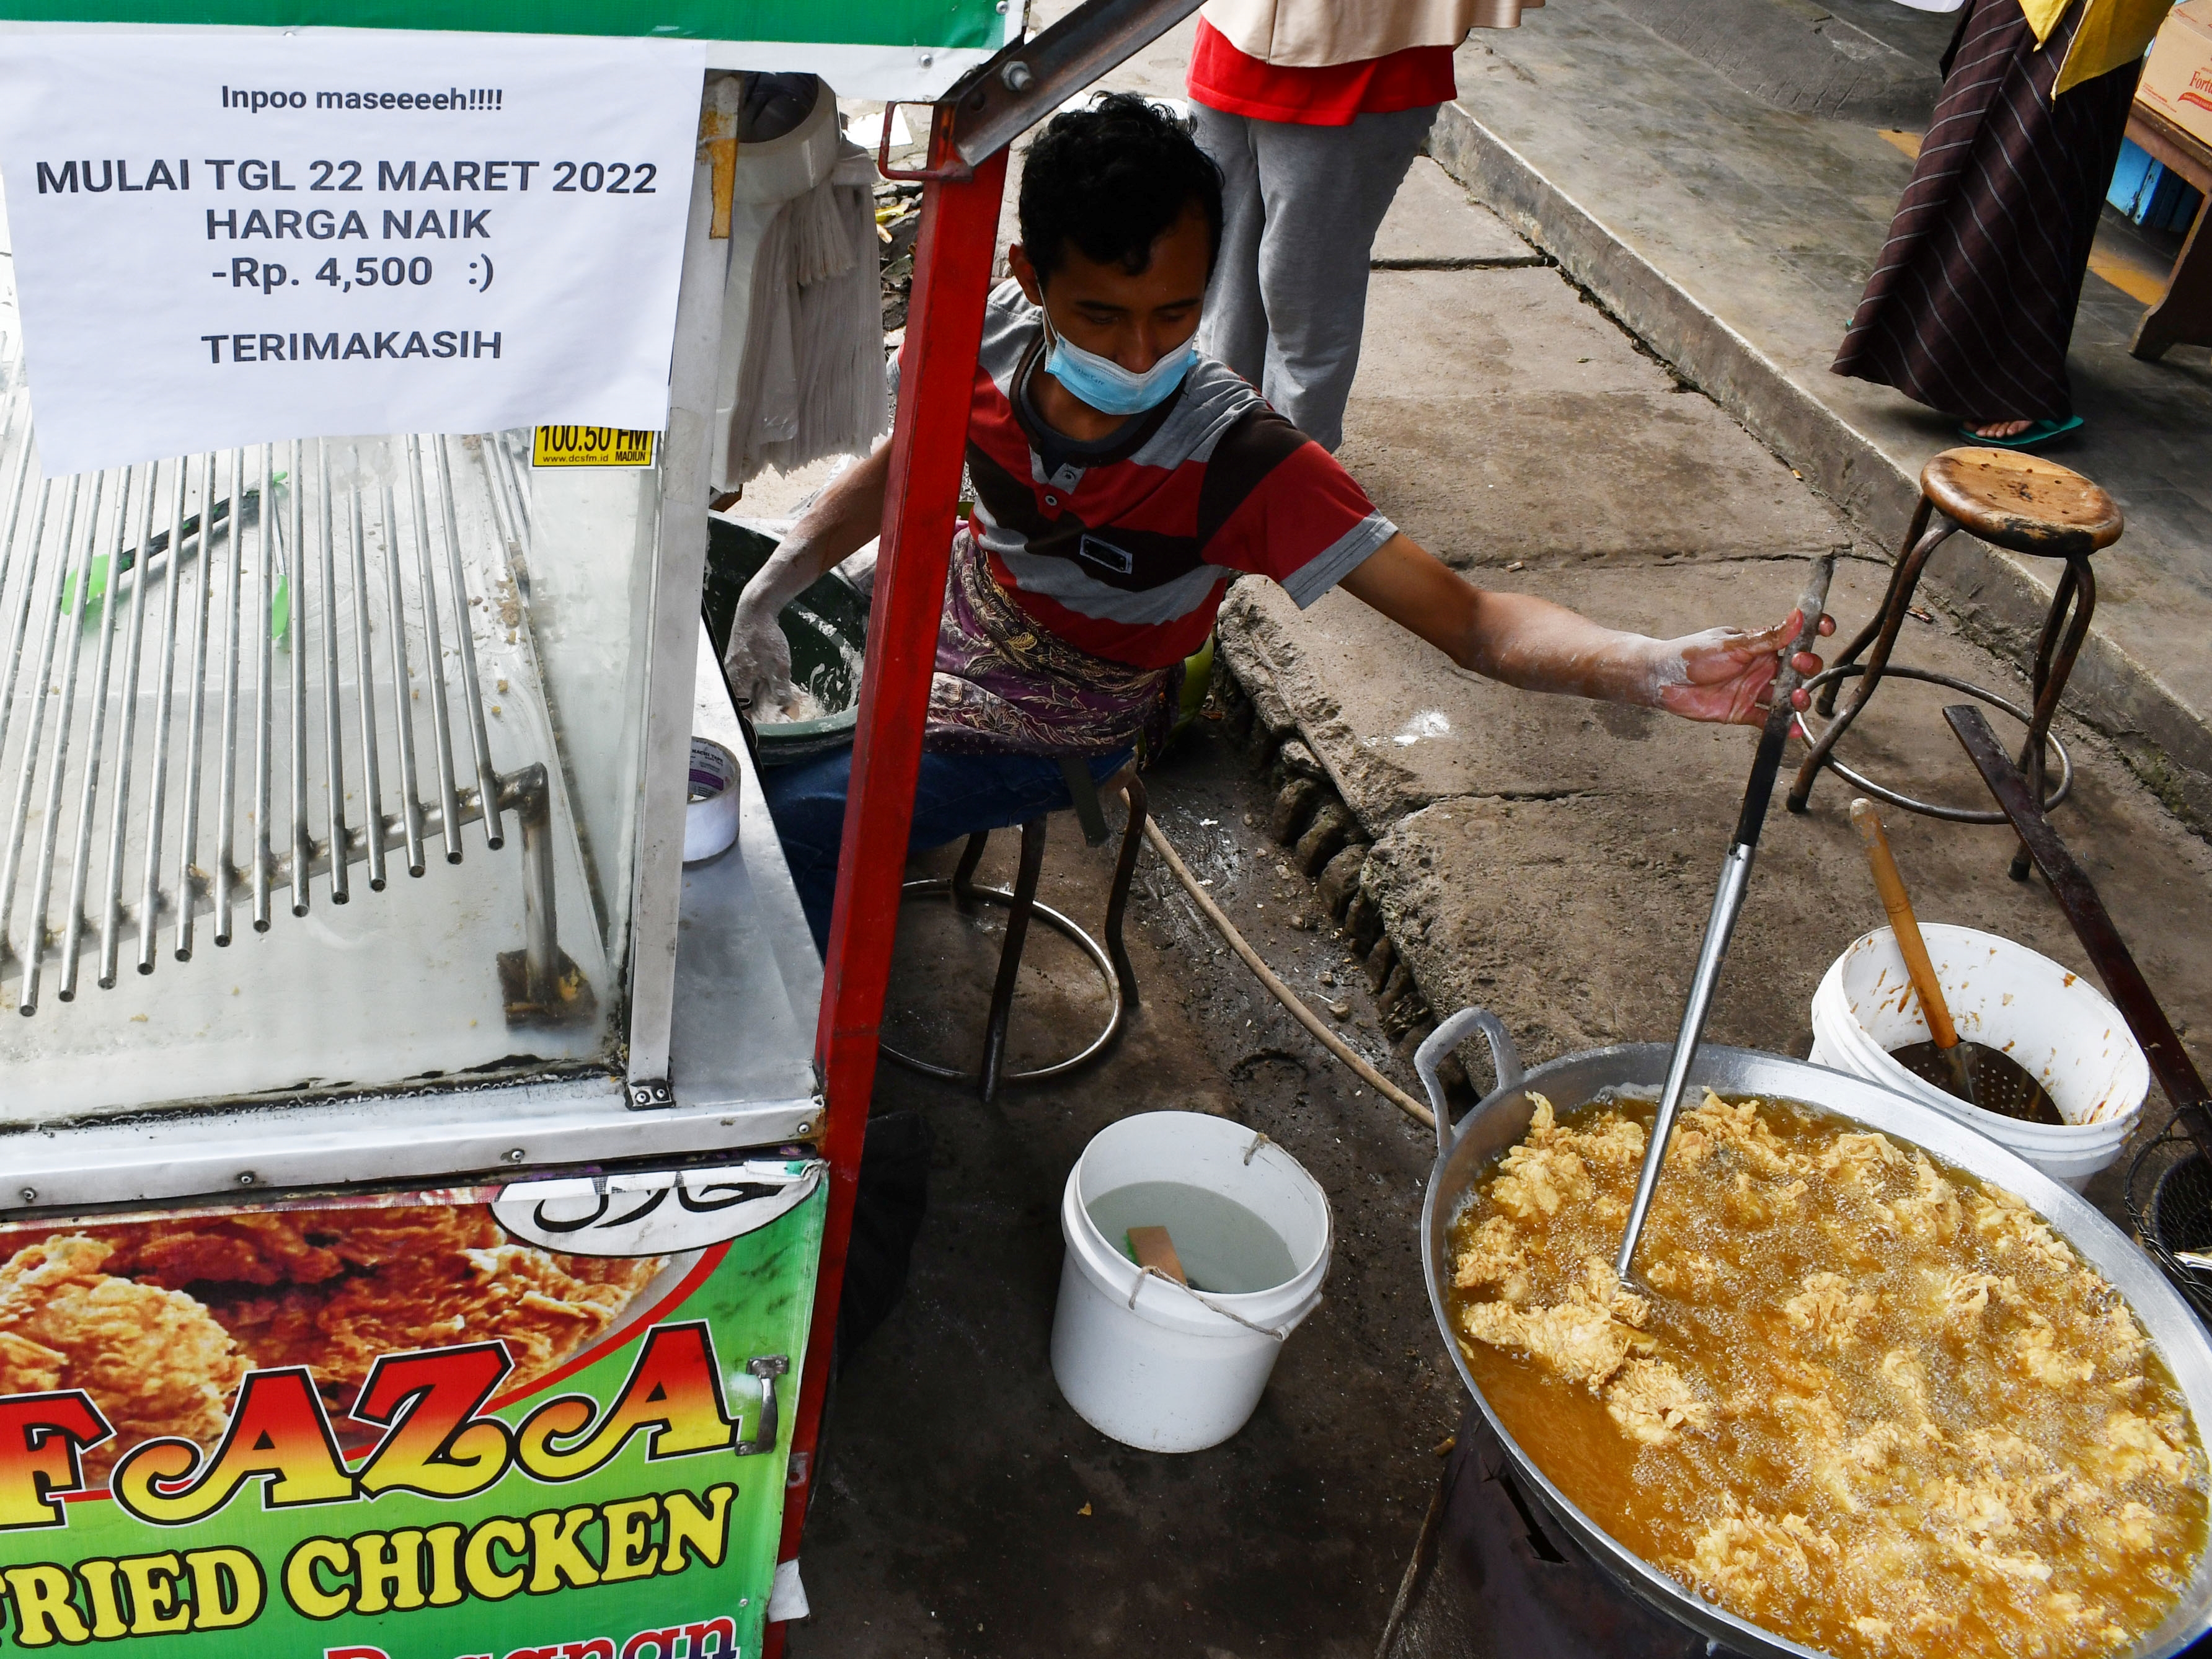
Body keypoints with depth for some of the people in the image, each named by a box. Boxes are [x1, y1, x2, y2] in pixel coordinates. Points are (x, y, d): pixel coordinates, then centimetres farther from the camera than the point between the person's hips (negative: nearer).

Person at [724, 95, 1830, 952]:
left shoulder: (1240, 462, -31)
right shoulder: (995, 338, -20)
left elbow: (1469, 621, -34)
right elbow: (896, 471, 2)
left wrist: (1658, 668, -51)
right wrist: (764, 598, -10)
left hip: (1041, 733, -5)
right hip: (957, 616, 5)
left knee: (792, 823, -15)